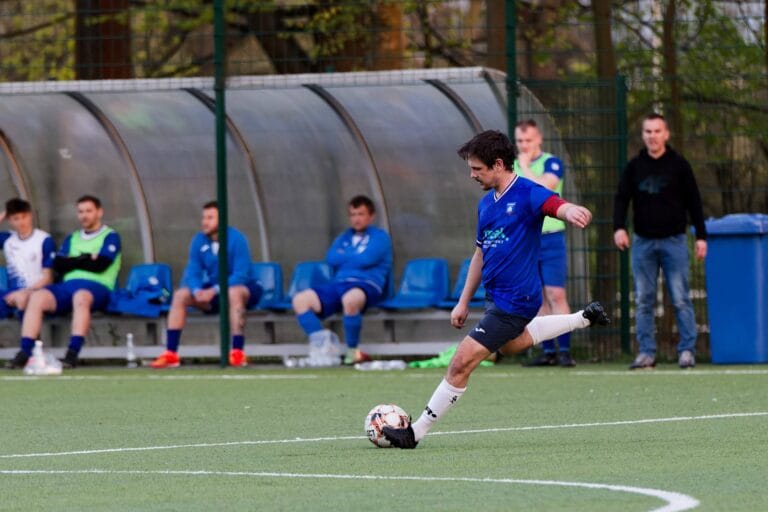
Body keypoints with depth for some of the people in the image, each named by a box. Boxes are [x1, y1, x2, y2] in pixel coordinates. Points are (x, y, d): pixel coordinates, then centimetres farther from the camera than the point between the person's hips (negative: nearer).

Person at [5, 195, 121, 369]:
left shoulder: (110, 237, 10)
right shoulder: (72, 239, 26)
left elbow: (99, 265, -7)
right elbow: (58, 265, 10)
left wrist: (73, 261, 5)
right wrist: (87, 259, 2)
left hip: (98, 287, -5)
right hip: (67, 285, 5)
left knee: (80, 296, -41)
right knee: (37, 296, -23)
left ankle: (72, 354, -48)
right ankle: (25, 353, -31)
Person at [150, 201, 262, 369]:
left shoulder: (236, 239, -17)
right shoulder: (199, 241, -1)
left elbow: (241, 275, -23)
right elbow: (192, 272, -3)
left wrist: (215, 290, -34)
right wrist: (197, 290, -26)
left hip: (242, 287, -6)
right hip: (212, 290, 6)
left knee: (234, 292, -40)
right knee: (180, 295, -15)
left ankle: (238, 353, -41)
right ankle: (171, 354, -18)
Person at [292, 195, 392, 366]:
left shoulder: (379, 236, 9)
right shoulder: (344, 238, 28)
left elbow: (366, 259, -7)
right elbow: (331, 258, 10)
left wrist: (343, 256, 8)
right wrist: (353, 258, 2)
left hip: (367, 286, -6)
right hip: (338, 285, 6)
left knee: (350, 299, -43)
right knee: (300, 300, -14)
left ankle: (352, 351, -25)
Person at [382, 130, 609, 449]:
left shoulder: (527, 194, -15)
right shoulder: (486, 204, 11)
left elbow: (558, 206, -34)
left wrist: (571, 212, -59)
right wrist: (464, 302, 21)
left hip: (514, 300, -10)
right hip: (497, 296, 10)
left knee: (461, 363, -11)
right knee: (508, 345, 36)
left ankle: (415, 433, -3)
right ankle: (584, 319, 42)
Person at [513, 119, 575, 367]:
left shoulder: (552, 163, -4)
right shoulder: (511, 167, 12)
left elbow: (544, 186, -23)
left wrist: (525, 167, -10)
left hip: (550, 238, -5)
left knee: (556, 295, -10)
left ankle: (564, 350, -11)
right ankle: (548, 351, 7)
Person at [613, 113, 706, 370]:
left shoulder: (679, 165, 3)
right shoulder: (634, 167, 8)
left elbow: (693, 201, 5)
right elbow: (622, 199, 7)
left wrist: (701, 236, 0)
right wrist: (619, 228, -11)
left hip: (674, 240, -2)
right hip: (643, 242, 2)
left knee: (680, 299, -6)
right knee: (643, 300, 1)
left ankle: (687, 350, -1)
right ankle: (646, 352, 4)